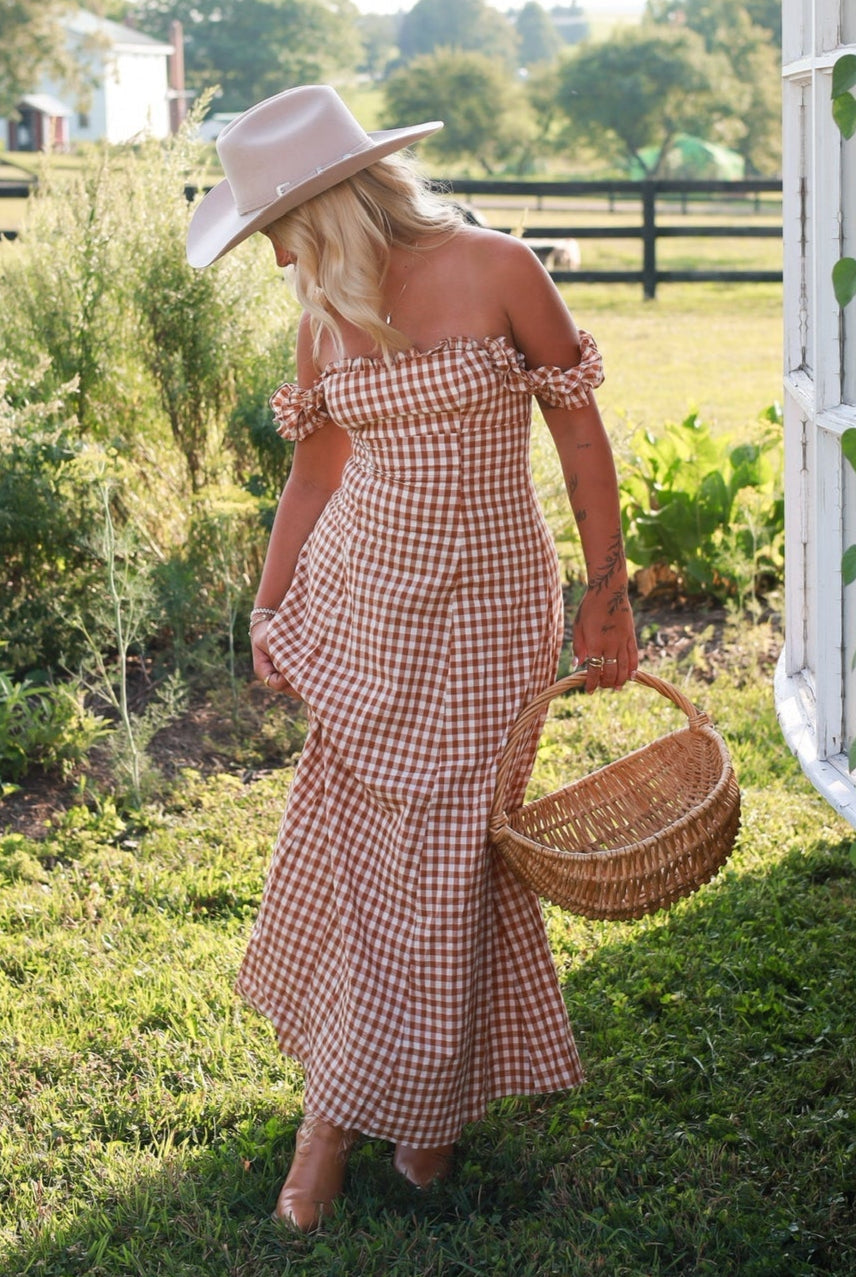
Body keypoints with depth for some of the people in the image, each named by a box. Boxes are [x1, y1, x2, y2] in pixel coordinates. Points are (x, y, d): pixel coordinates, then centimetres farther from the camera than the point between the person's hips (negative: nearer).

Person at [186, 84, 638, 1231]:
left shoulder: (495, 270, -13)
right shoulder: (325, 312, 2)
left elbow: (580, 430, -7)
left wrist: (608, 595, -6)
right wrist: (269, 613, 12)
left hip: (486, 605, -4)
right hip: (361, 599, 4)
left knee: (447, 851, 2)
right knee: (352, 832, 5)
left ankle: (427, 1097, 22)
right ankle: (334, 1115, 20)